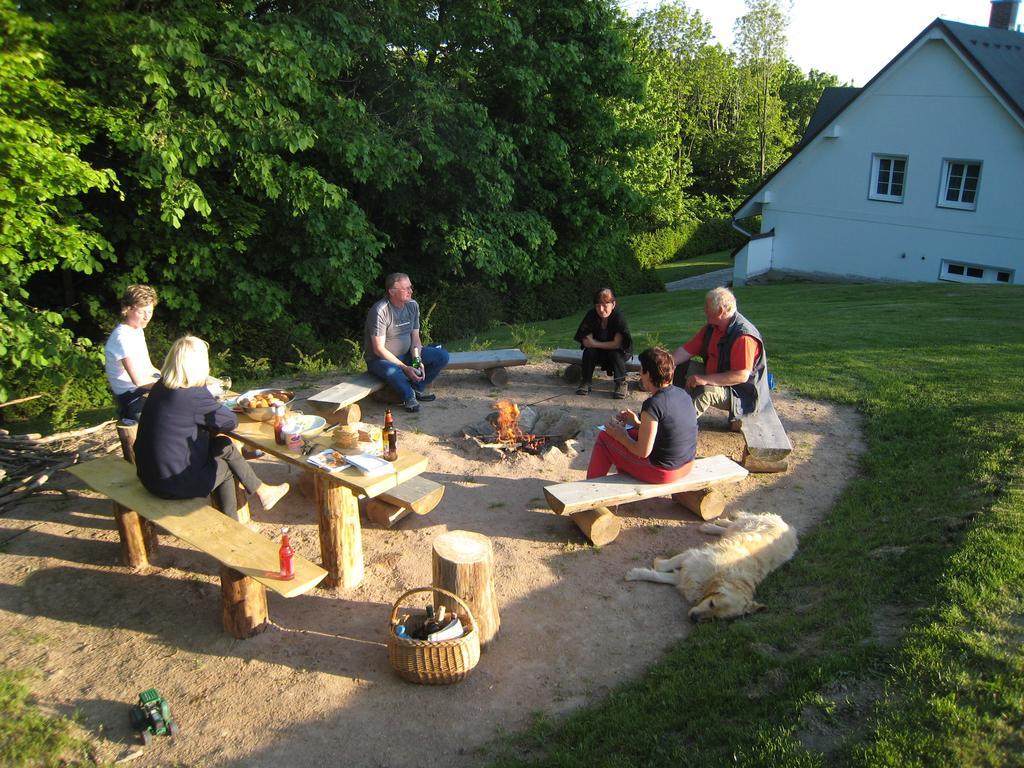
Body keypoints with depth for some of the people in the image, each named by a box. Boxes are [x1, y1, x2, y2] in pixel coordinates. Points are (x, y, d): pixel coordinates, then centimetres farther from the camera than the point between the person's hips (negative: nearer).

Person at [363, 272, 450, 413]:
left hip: (405, 355, 7)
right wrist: (405, 368, -25)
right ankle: (409, 396, -11)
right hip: (379, 359, -7)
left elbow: (415, 338, 3)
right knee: (392, 372, -42)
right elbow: (379, 349, -23)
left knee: (442, 356, -8)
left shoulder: (412, 305, -1)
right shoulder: (379, 311, -23)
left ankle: (417, 388, 4)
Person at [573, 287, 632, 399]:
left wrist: (595, 343, -26)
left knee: (614, 353, -33)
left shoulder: (619, 316, -26)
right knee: (589, 351, -26)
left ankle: (621, 384, -17)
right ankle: (585, 382, -12)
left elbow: (617, 344, -28)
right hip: (599, 352, 3)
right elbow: (586, 342, -17)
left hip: (620, 352, -3)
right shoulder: (591, 315, -17)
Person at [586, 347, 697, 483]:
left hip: (661, 472, -8)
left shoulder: (652, 405, -24)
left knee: (604, 437, 8)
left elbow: (643, 452, -20)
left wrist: (622, 437, -3)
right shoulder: (683, 395, 0)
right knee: (630, 432, 29)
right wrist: (637, 423, 15)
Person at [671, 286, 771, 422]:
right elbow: (687, 350, 2)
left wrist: (705, 379, -35)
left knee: (705, 390, -36)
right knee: (681, 367, 6)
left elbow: (742, 376, -34)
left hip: (742, 394, -9)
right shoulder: (712, 327, -1)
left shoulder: (743, 336, -28)